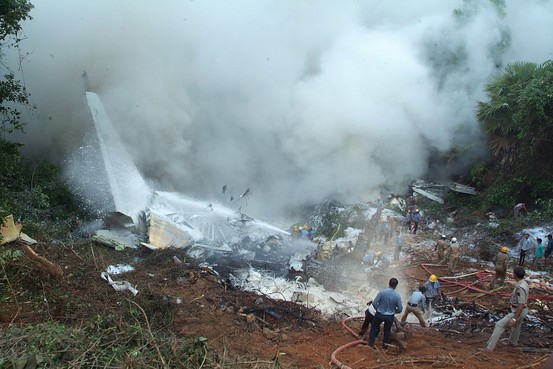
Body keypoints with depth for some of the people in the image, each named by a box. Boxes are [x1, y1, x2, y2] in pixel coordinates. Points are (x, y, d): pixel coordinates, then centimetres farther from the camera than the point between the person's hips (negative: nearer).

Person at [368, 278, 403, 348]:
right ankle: (385, 343, 39)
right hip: (390, 317, 1)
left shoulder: (382, 292, -21)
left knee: (374, 328, 22)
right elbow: (400, 309, -8)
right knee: (387, 330, 25)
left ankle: (371, 343, 25)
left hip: (380, 314, -1)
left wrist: (377, 309, 6)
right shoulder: (397, 296, -18)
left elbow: (374, 303, -15)